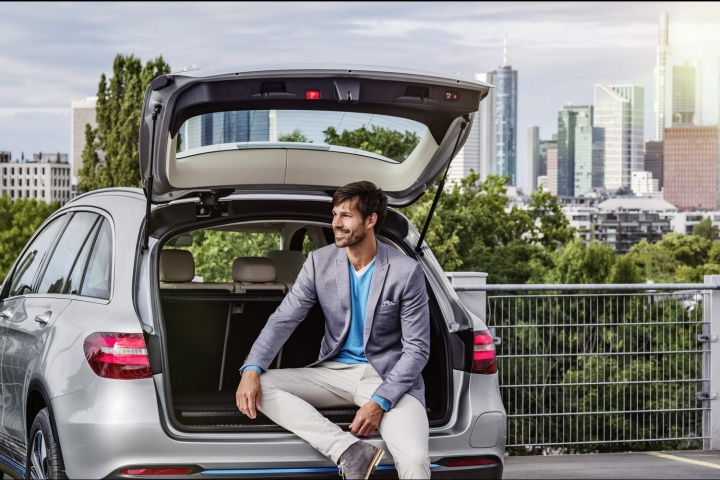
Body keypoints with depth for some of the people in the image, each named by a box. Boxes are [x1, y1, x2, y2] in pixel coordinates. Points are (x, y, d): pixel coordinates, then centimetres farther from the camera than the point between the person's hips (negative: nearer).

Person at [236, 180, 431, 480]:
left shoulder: (406, 272, -9)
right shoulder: (320, 261, 0)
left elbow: (417, 348, -8)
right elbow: (283, 320, -2)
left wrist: (379, 402, -21)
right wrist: (252, 370, -20)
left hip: (388, 377, -5)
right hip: (335, 373, 5)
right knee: (259, 387, -23)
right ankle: (350, 451, -31)